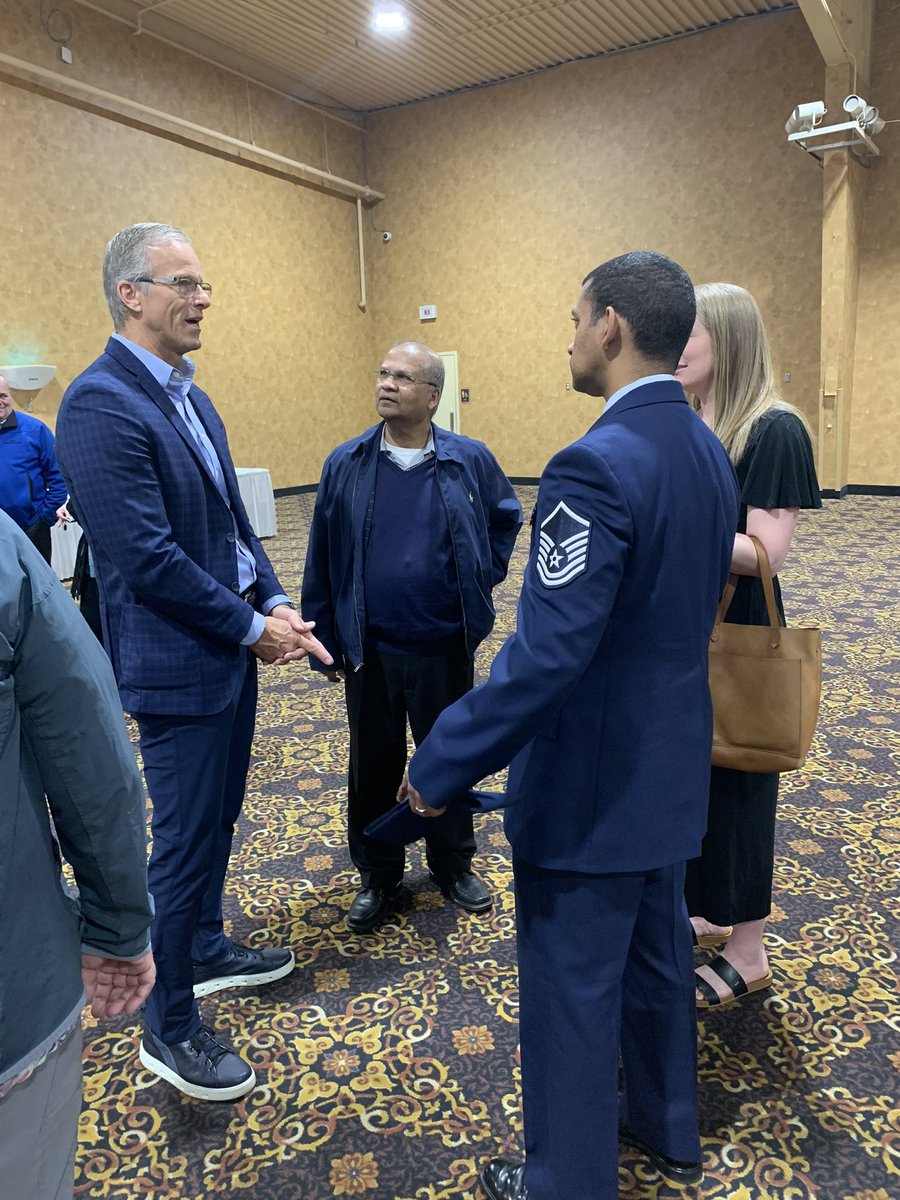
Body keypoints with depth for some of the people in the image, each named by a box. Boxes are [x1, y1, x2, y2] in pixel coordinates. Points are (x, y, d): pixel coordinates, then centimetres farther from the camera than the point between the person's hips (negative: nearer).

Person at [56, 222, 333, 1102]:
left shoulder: (188, 395, 10)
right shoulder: (100, 403, -18)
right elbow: (148, 556, -23)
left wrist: (274, 605, 0)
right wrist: (251, 628, -15)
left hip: (232, 649, 9)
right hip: (178, 664, -9)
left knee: (216, 820, 22)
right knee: (185, 843, 4)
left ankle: (206, 950, 44)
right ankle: (168, 1028, 25)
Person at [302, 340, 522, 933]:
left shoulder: (470, 460, -4)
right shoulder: (346, 464, -2)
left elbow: (507, 519, 13)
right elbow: (322, 560, 1)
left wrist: (480, 580, 5)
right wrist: (325, 640, 1)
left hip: (445, 648, 0)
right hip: (369, 651, 1)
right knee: (374, 765, 13)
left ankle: (455, 864, 36)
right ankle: (378, 875, 32)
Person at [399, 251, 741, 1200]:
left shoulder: (598, 464, -26)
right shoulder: (709, 451, 3)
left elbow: (546, 655, -30)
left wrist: (441, 766, -21)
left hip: (591, 782, -9)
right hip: (671, 764, 9)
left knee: (572, 986, 11)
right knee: (657, 953, 26)